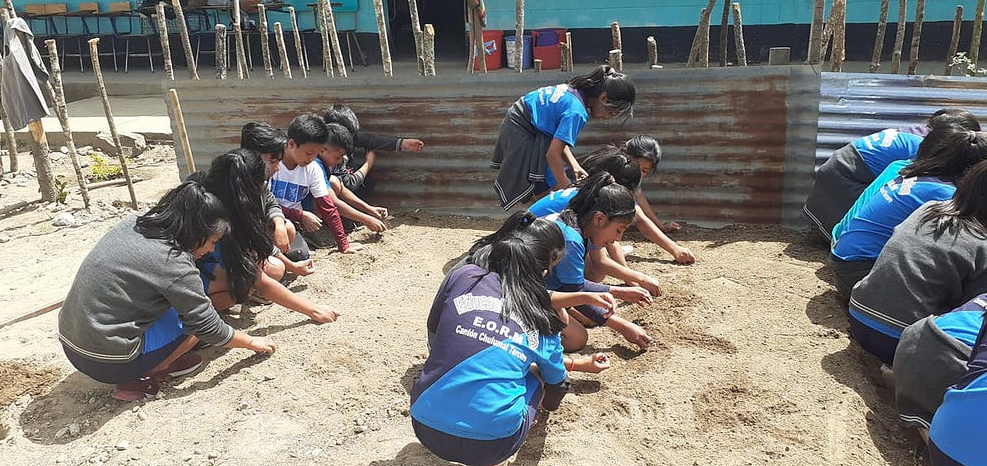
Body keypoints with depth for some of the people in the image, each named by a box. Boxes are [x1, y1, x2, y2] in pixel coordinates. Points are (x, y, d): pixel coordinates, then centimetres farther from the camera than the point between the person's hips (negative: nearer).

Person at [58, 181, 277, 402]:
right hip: (106, 362, -8)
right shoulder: (174, 264, -21)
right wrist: (251, 342, 3)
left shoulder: (132, 225, 1)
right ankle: (137, 380, -2)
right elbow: (208, 327, -13)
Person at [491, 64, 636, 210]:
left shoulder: (575, 90, 1)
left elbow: (557, 138, 5)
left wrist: (574, 166, -2)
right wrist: (568, 188, -16)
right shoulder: (576, 112, -27)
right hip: (522, 136, -10)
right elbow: (552, 154, -27)